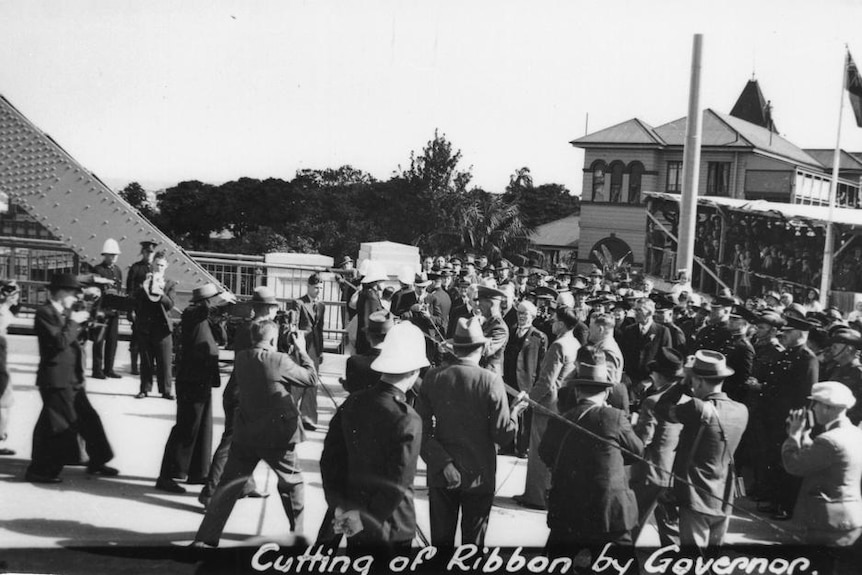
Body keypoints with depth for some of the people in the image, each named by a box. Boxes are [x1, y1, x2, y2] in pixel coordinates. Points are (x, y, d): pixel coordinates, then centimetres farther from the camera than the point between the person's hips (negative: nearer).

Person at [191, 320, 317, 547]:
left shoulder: (241, 358, -1)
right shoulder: (279, 360, -17)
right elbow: (311, 379, -8)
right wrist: (301, 350, 3)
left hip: (245, 435, 4)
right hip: (277, 436, -4)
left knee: (228, 485, 9)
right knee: (292, 483, 16)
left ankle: (206, 537, 6)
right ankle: (297, 534, 26)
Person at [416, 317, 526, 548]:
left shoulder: (433, 377, -7)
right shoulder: (491, 381, -14)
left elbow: (421, 430, -9)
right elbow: (503, 435, -13)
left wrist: (442, 463, -9)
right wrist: (515, 413, 5)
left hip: (441, 477, 2)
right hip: (479, 477, -2)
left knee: (441, 539, 13)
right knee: (473, 540, 12)